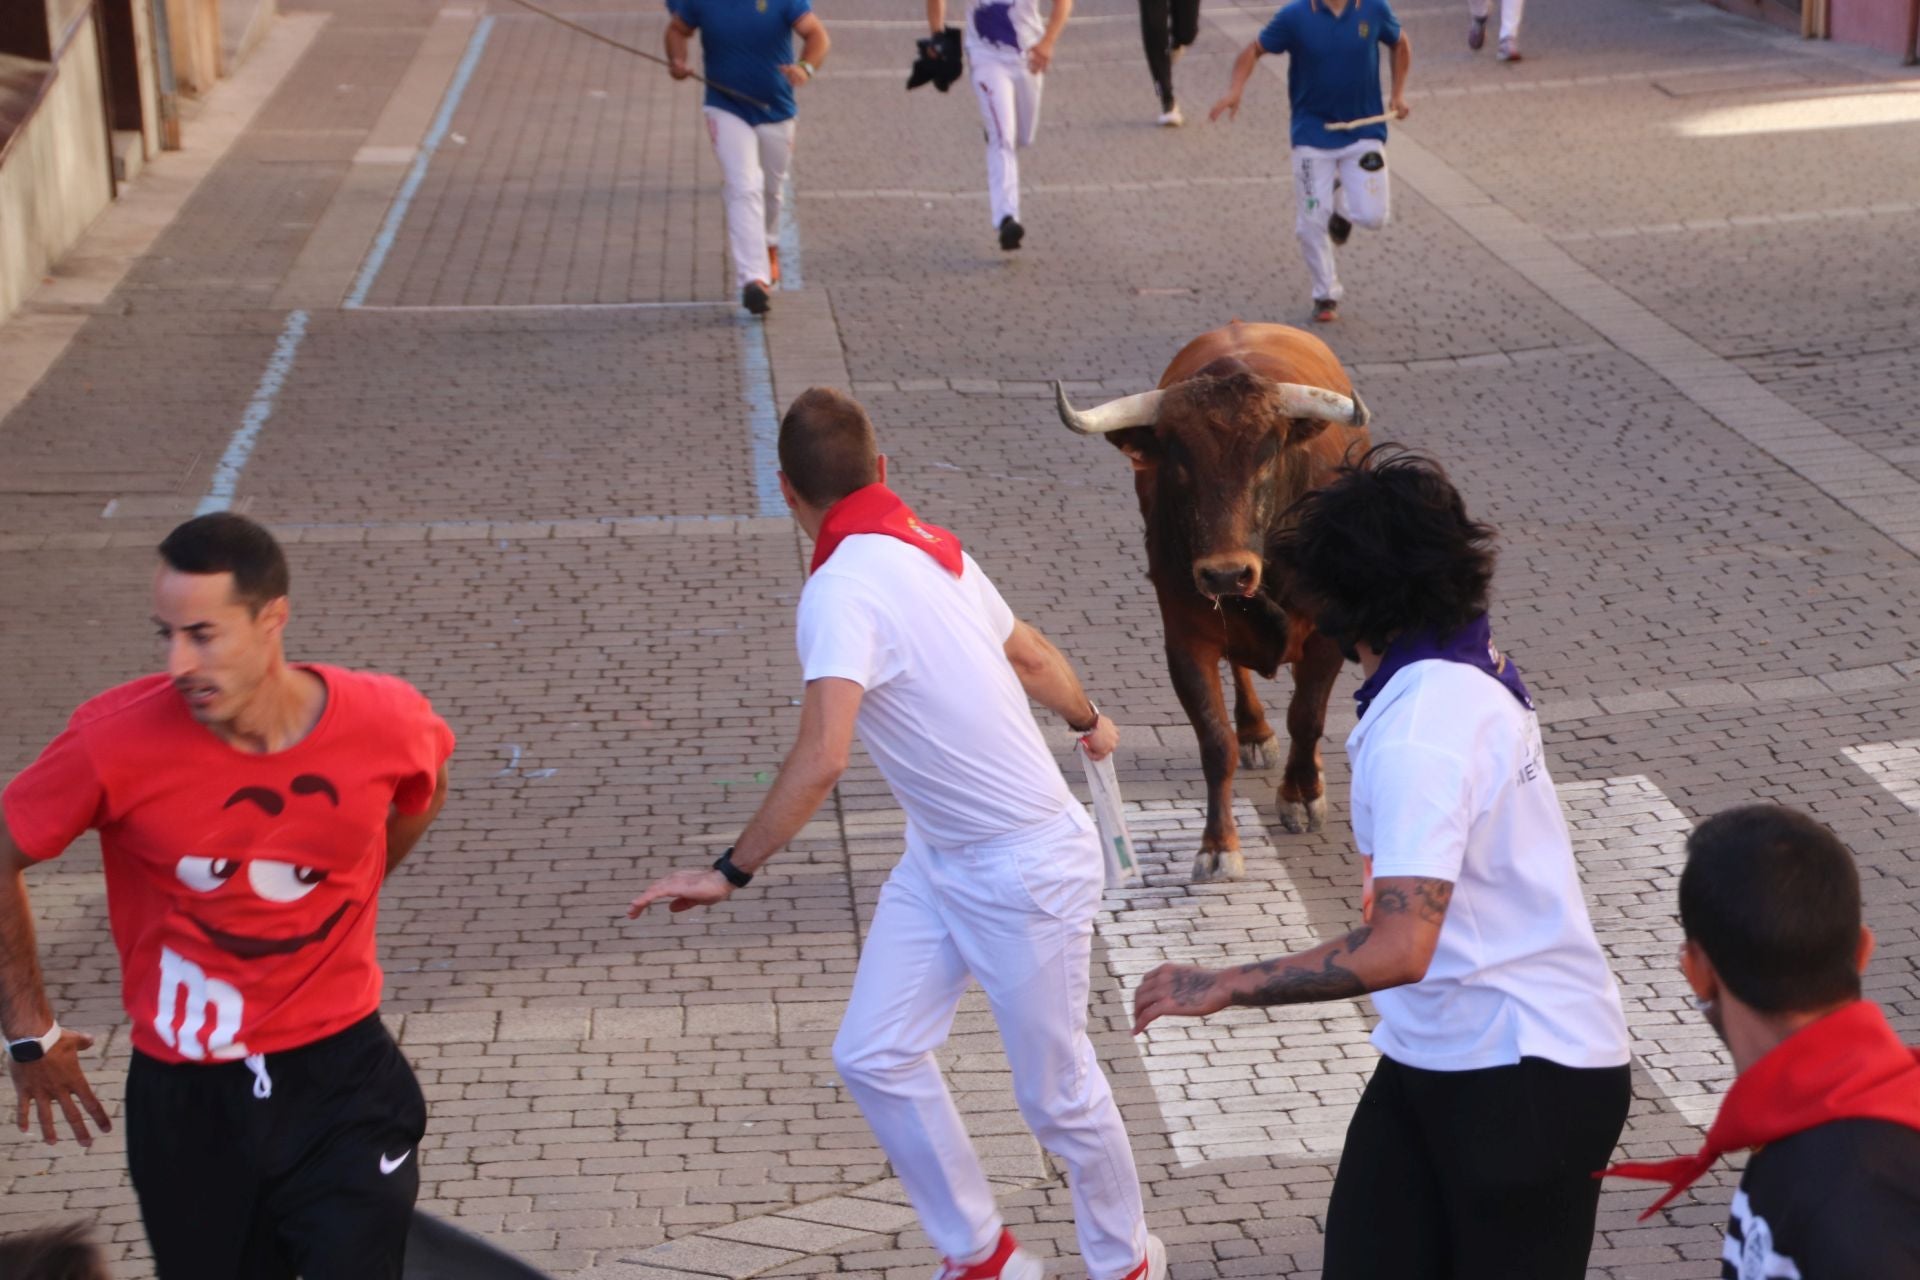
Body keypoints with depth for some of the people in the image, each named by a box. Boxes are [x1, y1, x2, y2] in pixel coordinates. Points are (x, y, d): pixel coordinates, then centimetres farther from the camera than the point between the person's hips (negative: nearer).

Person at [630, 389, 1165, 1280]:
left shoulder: (843, 588, -25)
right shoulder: (930, 549, 0)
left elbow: (821, 758, -36)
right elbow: (1032, 656, 15)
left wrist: (732, 872, -27)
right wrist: (1088, 721, 36)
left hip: (1025, 868, -8)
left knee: (1055, 1094, 8)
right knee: (875, 1056, 8)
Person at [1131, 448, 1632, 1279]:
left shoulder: (1417, 734, -26)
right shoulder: (1472, 665, 2)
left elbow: (1398, 950, -32)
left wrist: (1221, 987, -26)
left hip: (1524, 1077, -9)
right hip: (1430, 1057, 9)